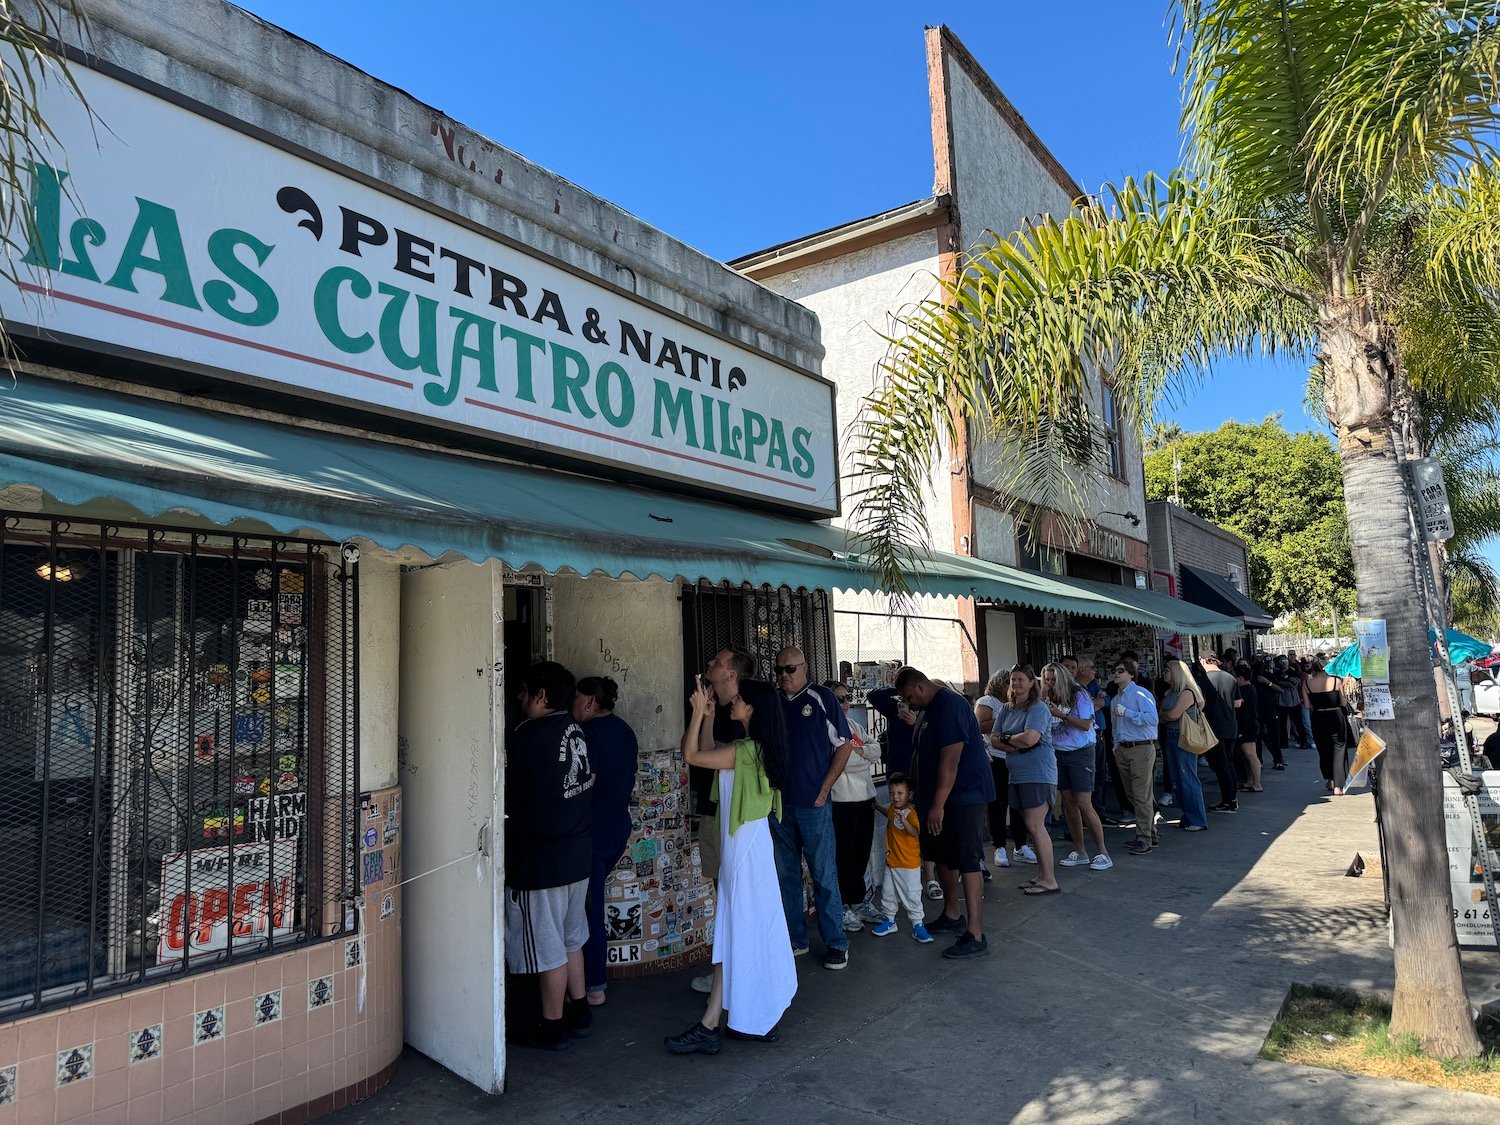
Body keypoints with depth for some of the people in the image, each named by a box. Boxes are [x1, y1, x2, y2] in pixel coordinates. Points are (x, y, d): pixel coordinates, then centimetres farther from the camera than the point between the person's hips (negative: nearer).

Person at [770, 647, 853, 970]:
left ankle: (836, 943, 13)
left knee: (824, 876, 2)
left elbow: (844, 746, -2)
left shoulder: (821, 698, -3)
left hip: (813, 802, -4)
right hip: (778, 802, 4)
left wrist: (824, 789, -7)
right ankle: (795, 938, 24)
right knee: (786, 874, 12)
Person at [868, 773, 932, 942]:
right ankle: (888, 920, 30)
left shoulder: (911, 813, -20)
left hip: (909, 864, -8)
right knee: (887, 893, 15)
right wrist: (876, 806, 29)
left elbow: (915, 833, -38)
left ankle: (918, 924, 12)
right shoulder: (892, 808, 4)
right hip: (891, 861, 8)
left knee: (912, 895, 0)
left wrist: (905, 822, -52)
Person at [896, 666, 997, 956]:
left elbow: (950, 759, -25)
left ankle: (975, 937, -4)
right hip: (943, 796, 11)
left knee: (968, 863, -8)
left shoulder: (949, 706, -20)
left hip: (965, 794, -11)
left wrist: (938, 806, -25)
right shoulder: (931, 708, 13)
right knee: (943, 857, 18)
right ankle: (952, 916, 33)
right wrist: (917, 790, 23)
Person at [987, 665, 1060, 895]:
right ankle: (1042, 875, 19)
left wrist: (1006, 738, -6)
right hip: (1018, 775, 7)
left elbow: (1030, 738, -22)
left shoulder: (1038, 708, -9)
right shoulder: (1007, 709, 13)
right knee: (1033, 826, 11)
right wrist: (1018, 745, -9)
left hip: (1038, 774, -7)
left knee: (1035, 826, -8)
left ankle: (1049, 880, -1)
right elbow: (994, 740, 7)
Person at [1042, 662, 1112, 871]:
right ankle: (1080, 852, 14)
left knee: (1084, 804, -9)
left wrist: (1061, 714, -17)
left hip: (1080, 753, -6)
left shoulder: (1079, 696, -6)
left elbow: (1086, 725, -13)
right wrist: (1043, 697, -9)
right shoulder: (1050, 700, 9)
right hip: (1059, 755, 6)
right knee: (1068, 803, 5)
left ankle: (1103, 852, 0)